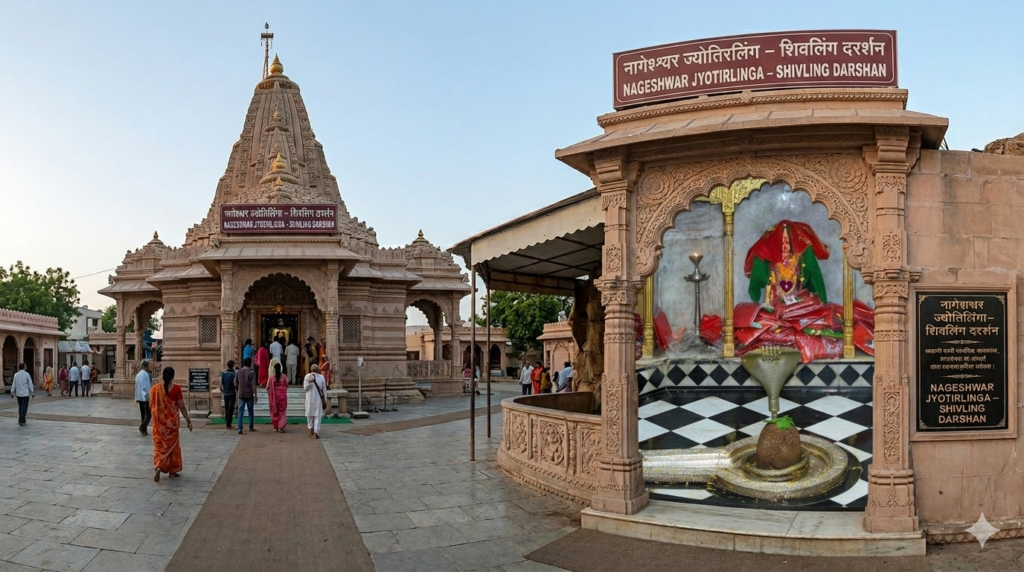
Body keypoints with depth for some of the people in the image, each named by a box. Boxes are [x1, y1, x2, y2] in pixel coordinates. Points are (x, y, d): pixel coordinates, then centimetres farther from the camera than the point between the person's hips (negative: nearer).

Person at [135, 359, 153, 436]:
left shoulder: (138, 375, 10)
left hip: (139, 397, 8)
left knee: (143, 414, 13)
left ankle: (144, 430, 14)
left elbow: (136, 387, 16)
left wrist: (136, 397, 22)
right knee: (148, 414, -4)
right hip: (146, 398, -8)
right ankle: (142, 427, -19)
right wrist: (149, 397, -12)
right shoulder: (147, 375, -16)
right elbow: (148, 387, -17)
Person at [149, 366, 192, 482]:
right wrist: (188, 421, -3)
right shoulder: (176, 388, -13)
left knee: (160, 444, 12)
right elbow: (182, 406, -11)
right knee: (172, 444, 9)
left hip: (159, 421, 2)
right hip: (172, 421, -2)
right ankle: (172, 470, 13)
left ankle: (158, 467, -4)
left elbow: (151, 406, 5)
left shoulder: (155, 388, -4)